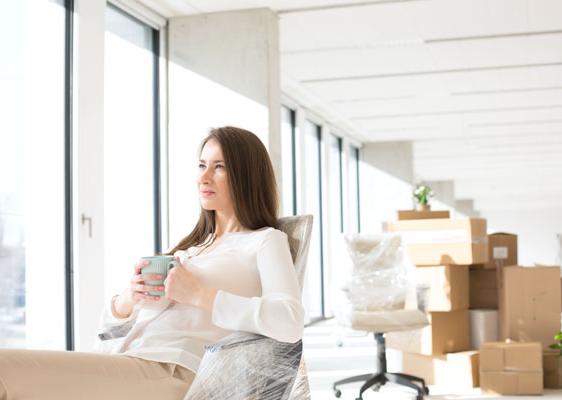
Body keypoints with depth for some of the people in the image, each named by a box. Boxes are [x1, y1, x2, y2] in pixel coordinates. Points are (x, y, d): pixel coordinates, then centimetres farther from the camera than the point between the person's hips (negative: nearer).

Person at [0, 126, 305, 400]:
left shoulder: (265, 241, 8)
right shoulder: (192, 245, 28)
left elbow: (290, 324, -13)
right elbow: (110, 319, 24)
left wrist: (199, 295, -14)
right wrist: (128, 299, 0)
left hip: (172, 371, -7)